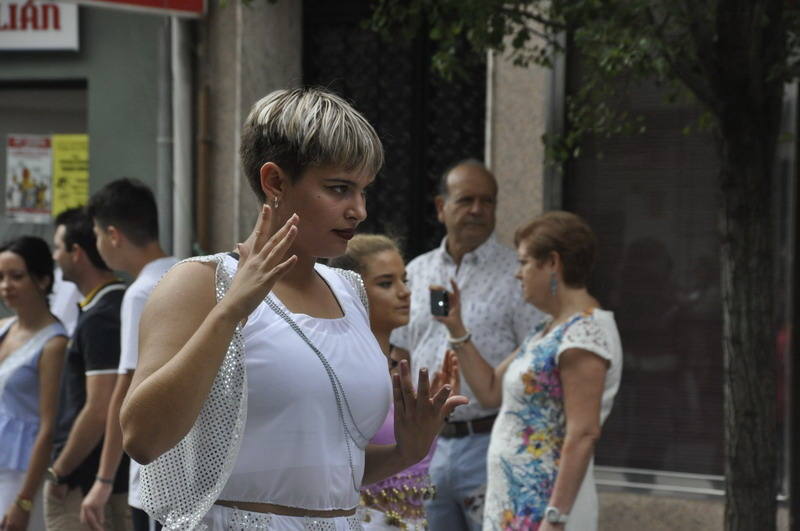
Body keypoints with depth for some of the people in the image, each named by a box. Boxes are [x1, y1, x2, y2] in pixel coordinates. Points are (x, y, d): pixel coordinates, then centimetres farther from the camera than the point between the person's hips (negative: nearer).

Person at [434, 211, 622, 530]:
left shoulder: (585, 333, -16)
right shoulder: (548, 331, 15)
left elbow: (584, 434, -22)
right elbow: (491, 390, 20)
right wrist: (455, 327, 16)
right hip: (516, 504, 10)